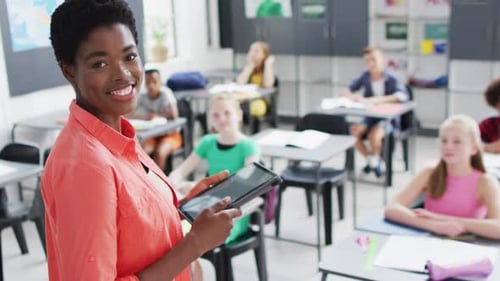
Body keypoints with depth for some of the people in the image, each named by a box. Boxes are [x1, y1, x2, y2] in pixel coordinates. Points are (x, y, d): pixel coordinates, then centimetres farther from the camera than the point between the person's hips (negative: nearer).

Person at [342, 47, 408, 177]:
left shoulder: (391, 79, -10)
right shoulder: (365, 76, 1)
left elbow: (402, 96, -28)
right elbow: (346, 91, 5)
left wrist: (377, 99, -36)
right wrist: (353, 97, -20)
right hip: (369, 118, 4)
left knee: (374, 135, -33)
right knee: (353, 131, -25)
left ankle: (374, 159, 2)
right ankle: (372, 160, 1)